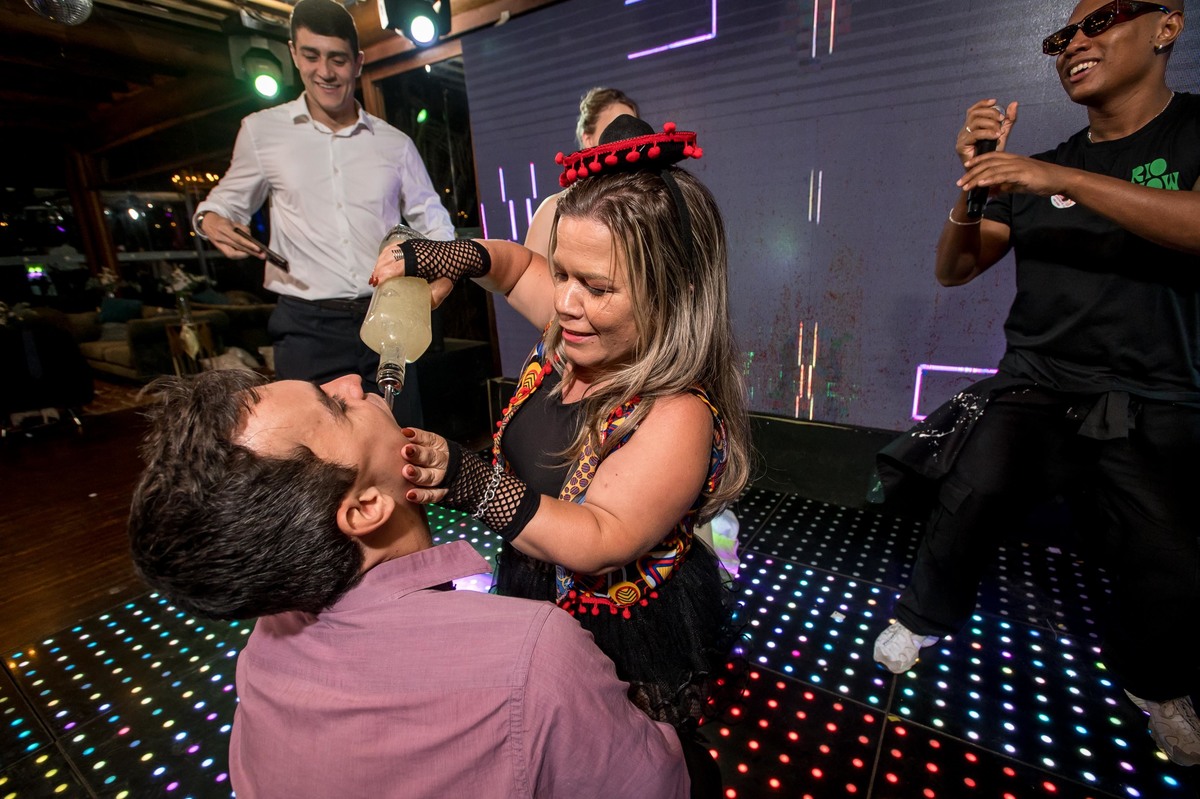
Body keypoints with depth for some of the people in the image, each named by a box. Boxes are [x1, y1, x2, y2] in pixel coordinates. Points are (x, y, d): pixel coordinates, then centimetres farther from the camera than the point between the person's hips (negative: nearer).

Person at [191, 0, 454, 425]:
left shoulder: (395, 143, 10)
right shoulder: (261, 130, 8)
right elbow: (230, 199, 19)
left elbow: (431, 218, 15)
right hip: (308, 327, -1)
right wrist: (211, 219, -4)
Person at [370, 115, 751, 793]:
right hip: (540, 609, 7)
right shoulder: (574, 333, -10)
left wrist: (468, 480, -44)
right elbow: (517, 264, 7)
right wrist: (453, 259, -12)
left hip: (629, 644, -7)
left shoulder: (678, 414, -32)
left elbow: (597, 541, -34)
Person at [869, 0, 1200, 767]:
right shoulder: (1037, 171, 11)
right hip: (1033, 388, 2)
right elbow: (955, 269, 8)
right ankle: (925, 617, 0)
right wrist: (976, 180, -6)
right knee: (974, 492, -25)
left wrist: (1063, 179, -23)